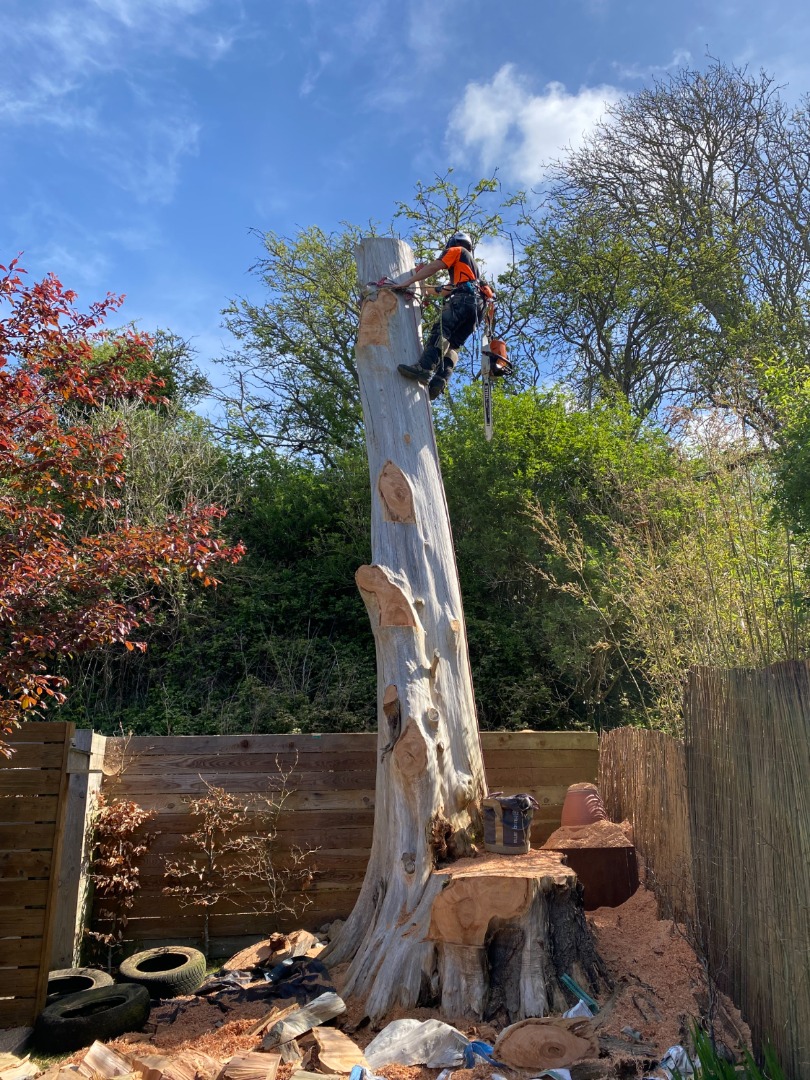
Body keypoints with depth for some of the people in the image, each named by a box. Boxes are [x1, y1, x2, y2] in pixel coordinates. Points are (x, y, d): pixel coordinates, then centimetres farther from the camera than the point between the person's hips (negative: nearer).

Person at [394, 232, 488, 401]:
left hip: (464, 298, -8)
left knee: (440, 331, -25)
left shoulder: (456, 251, 18)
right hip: (477, 304, 8)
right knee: (453, 345, -4)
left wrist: (409, 281, 2)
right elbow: (452, 287, 39)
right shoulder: (470, 262, 42)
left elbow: (433, 267, 3)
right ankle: (439, 381, -24)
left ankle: (424, 369, -46)